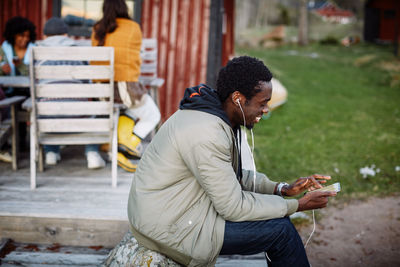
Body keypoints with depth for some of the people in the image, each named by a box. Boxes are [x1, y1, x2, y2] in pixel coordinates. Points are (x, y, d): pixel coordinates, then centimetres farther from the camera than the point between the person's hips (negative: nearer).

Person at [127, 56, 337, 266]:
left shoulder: (218, 116, 3)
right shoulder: (206, 133, -27)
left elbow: (232, 176, 13)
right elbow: (233, 207, -23)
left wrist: (282, 189, 1)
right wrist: (298, 205, -14)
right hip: (167, 228, -10)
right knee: (280, 229, -11)